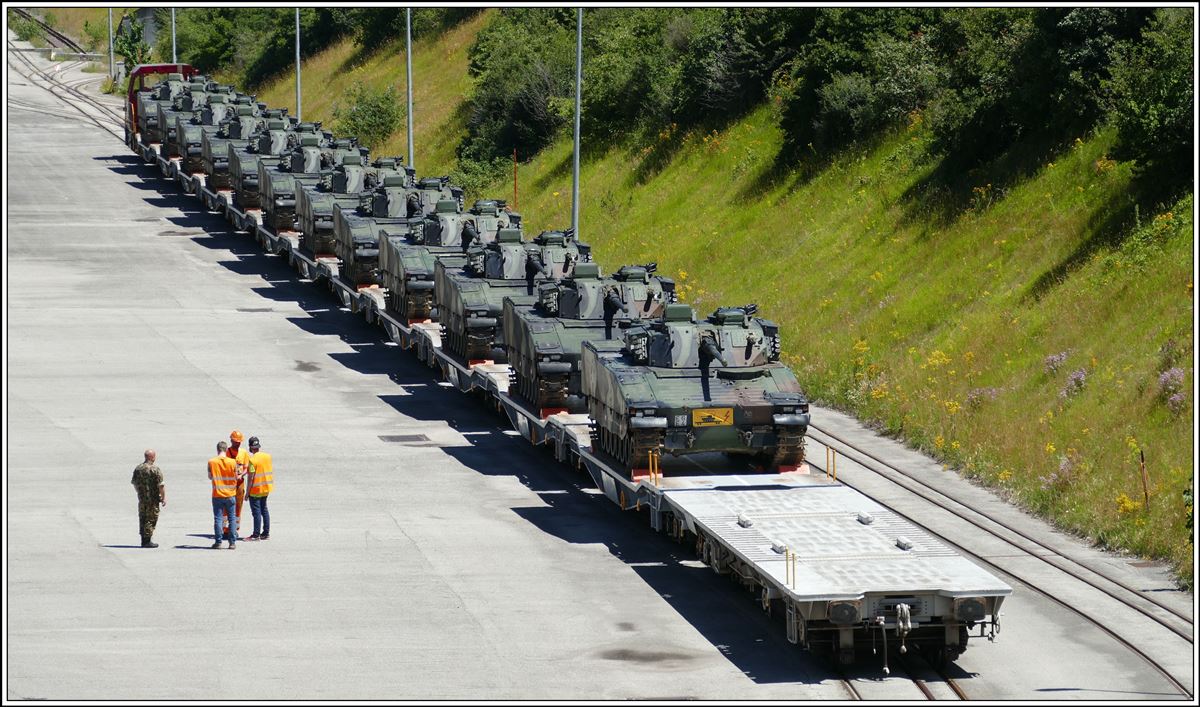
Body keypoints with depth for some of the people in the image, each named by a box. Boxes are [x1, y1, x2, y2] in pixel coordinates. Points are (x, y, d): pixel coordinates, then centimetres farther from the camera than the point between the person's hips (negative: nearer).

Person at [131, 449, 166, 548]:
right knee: (151, 519, -1)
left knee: (142, 518, 13)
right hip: (153, 499, -6)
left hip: (141, 498, 6)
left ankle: (143, 540, 17)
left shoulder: (138, 468, 6)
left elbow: (134, 483, 15)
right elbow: (161, 485, -16)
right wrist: (163, 497, -8)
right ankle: (147, 541, -3)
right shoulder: (155, 469, -13)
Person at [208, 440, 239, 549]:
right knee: (232, 519, 8)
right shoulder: (232, 462, -8)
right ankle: (232, 542, 6)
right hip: (230, 494, 0)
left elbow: (210, 477, 4)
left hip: (217, 495, 0)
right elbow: (236, 477, 0)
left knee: (218, 519, 5)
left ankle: (218, 542, 4)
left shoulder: (211, 462, -7)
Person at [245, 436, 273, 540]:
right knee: (264, 510, 15)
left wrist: (247, 492, -12)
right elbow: (271, 472, 12)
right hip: (266, 488, 7)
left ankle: (256, 535, -1)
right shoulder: (267, 456, 2)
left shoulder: (252, 460, -18)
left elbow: (251, 478, -17)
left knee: (256, 512, -3)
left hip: (255, 490, -7)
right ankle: (266, 533, 18)